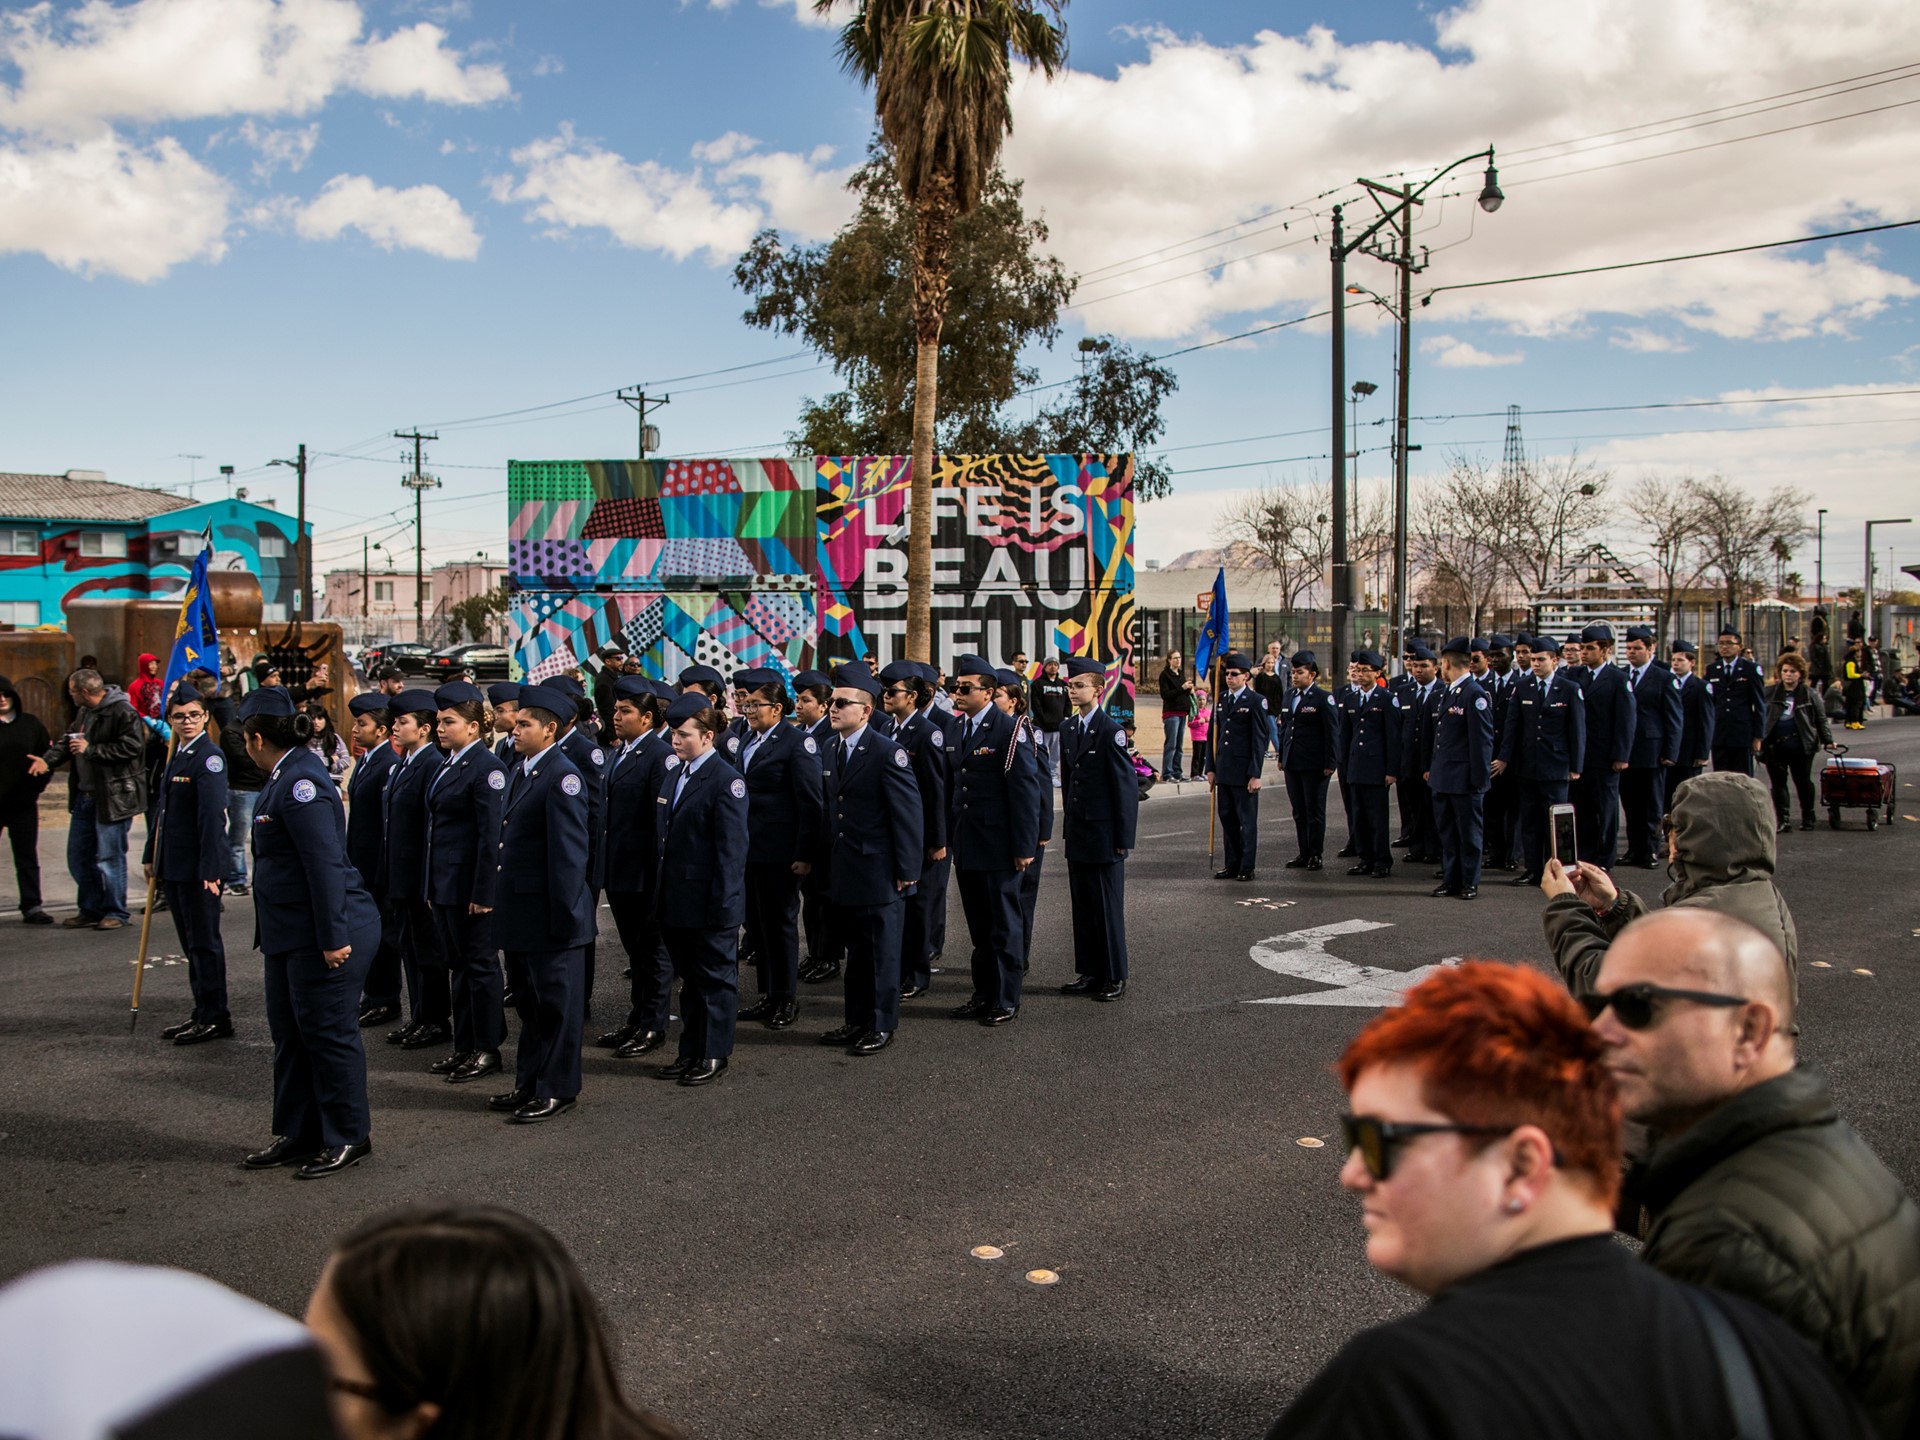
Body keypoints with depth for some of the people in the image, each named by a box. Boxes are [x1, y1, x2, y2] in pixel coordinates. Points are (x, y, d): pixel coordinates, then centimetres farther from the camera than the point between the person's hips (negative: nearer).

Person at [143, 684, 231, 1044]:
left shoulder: (209, 757, -14)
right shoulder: (177, 756, 14)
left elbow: (213, 816, -20)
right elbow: (162, 808, 21)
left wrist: (211, 870, -24)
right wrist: (151, 855, 20)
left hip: (198, 867, -9)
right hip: (173, 866, 9)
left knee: (204, 942, -1)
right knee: (191, 944, 16)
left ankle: (215, 1018, 7)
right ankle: (202, 1013, 25)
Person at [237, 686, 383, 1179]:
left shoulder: (300, 783, -19)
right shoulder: (284, 778, 12)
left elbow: (326, 864, -23)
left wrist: (333, 938, -24)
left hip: (324, 935, -10)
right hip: (289, 934, 10)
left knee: (329, 1033, 1)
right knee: (290, 1033, 16)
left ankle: (348, 1138, 14)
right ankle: (296, 1135, 28)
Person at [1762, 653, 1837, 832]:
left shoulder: (1809, 694, 5)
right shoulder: (1769, 693, 7)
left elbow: (1821, 719, 9)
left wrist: (1827, 740, 1)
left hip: (1800, 746, -1)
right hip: (1774, 746, 1)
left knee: (1803, 782, 7)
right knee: (1778, 783, -2)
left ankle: (1808, 818, 21)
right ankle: (1783, 819, -1)